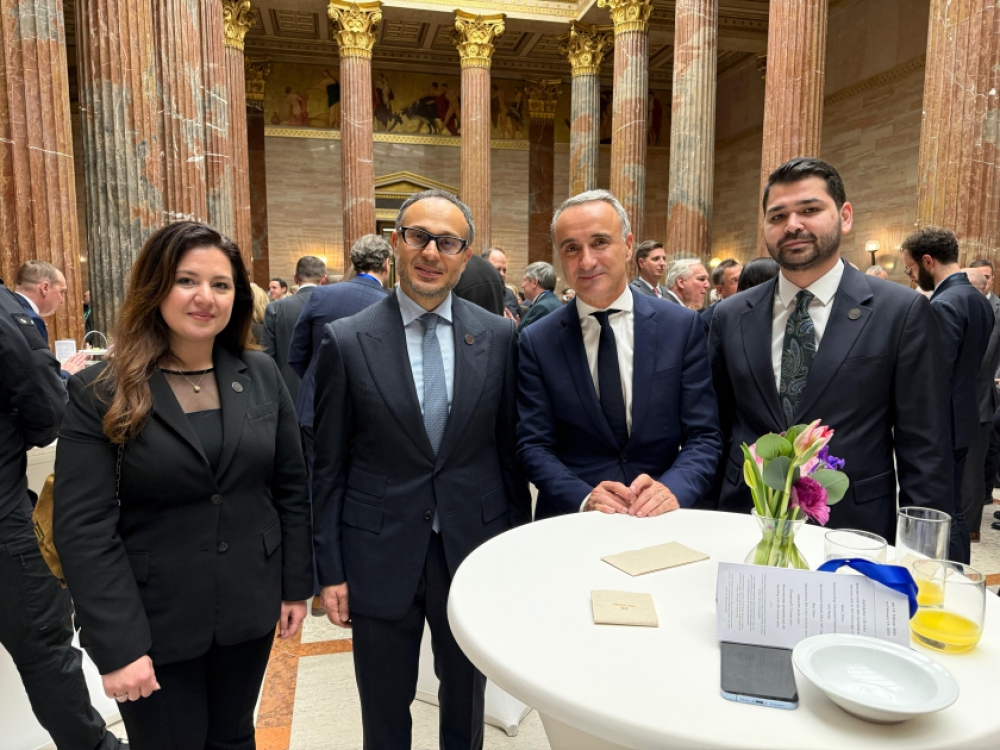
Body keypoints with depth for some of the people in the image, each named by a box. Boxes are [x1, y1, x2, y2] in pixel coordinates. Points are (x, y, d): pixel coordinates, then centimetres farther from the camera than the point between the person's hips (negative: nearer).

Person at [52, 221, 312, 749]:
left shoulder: (261, 376, -2)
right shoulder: (100, 393, -11)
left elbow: (291, 487, 3)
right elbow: (83, 530, -13)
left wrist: (296, 586, 4)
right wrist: (117, 646, -15)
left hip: (249, 613, 3)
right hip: (154, 627, -3)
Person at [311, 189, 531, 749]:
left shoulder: (498, 336, -3)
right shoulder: (347, 341, -8)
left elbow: (510, 448, 3)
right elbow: (329, 466, -3)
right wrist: (330, 570, -3)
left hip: (475, 550, 2)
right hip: (380, 557, -1)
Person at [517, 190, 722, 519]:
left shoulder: (682, 327, 0)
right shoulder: (536, 342, 0)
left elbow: (704, 436, 1)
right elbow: (533, 444, 0)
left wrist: (673, 489, -17)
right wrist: (584, 498, -16)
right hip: (571, 520, 0)